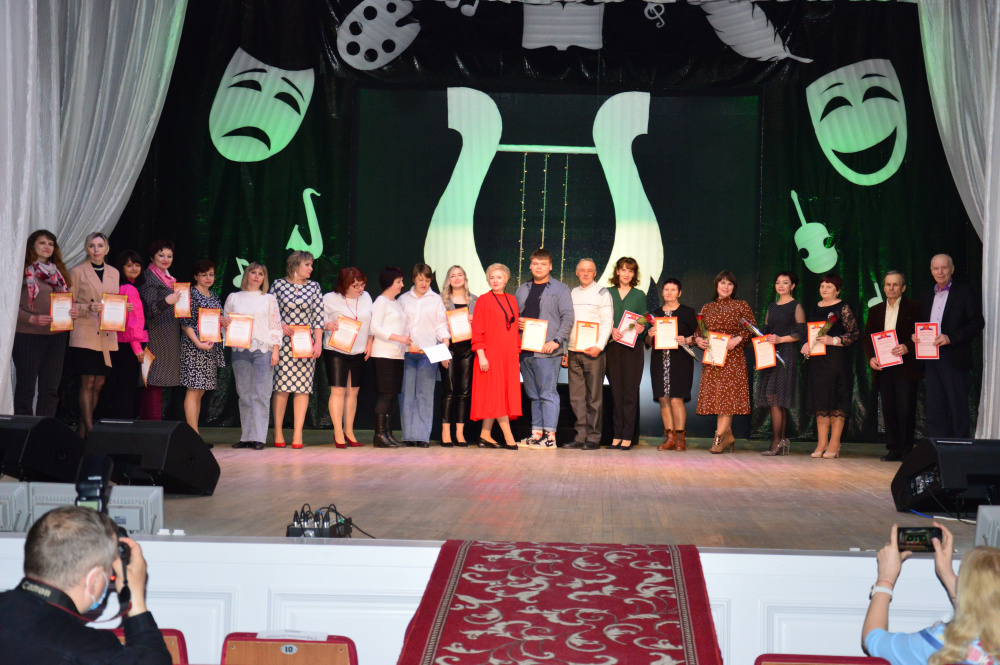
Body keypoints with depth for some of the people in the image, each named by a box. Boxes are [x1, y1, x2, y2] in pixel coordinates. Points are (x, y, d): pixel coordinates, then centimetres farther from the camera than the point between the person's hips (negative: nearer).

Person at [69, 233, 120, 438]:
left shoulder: (114, 273, 14)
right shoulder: (78, 272, 1)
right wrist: (89, 308, -18)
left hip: (107, 336, 5)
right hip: (85, 334, -5)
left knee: (99, 383, 5)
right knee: (88, 382, -8)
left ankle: (82, 428, 15)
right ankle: (89, 429, -6)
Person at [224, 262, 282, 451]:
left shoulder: (269, 299, 12)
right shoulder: (233, 298, 15)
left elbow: (276, 326, 7)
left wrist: (275, 350, -2)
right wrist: (226, 324, -7)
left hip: (263, 350, -2)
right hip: (240, 350, 2)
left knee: (261, 395, -7)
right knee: (244, 395, 2)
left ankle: (258, 437, -7)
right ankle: (246, 436, 7)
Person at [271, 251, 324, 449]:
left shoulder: (314, 287, 9)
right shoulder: (278, 285, 5)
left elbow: (318, 316, 4)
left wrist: (318, 342, -4)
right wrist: (280, 325, -10)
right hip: (283, 341, -1)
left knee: (303, 386, -2)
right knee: (281, 385, -3)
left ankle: (298, 433, 1)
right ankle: (278, 432, 5)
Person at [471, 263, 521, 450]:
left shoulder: (512, 300, 13)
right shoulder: (484, 300, -3)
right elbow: (477, 330, -6)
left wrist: (517, 353, 11)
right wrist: (481, 356, -14)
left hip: (509, 356, 6)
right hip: (490, 355, -6)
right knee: (496, 394, -6)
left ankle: (485, 436, 12)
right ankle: (509, 439, -7)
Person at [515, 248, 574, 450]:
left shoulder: (560, 289, 2)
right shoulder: (521, 290, 18)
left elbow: (568, 318, -5)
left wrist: (556, 341, -15)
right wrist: (517, 322, 0)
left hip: (547, 350, -6)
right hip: (525, 350, 6)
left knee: (548, 393, -7)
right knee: (533, 395, 10)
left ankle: (550, 436, -6)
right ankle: (536, 433, 15)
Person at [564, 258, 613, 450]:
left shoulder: (602, 293, 3)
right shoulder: (572, 294, 18)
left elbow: (608, 321, -4)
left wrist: (599, 346, -16)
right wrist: (564, 349, 13)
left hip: (593, 351, -5)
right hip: (573, 351, 5)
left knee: (594, 397, -4)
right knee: (576, 397, 3)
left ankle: (593, 438, -1)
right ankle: (581, 436, 7)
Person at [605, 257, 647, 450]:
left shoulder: (639, 295, 11)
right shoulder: (608, 294, 11)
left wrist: (641, 328, -10)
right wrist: (611, 330, -10)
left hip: (633, 348, -1)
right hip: (612, 346, 1)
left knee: (630, 392, -5)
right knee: (616, 391, 1)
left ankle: (627, 436, -5)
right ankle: (617, 434, 5)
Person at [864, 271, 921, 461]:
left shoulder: (913, 307, 3)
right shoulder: (875, 310, 15)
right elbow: (868, 338, 12)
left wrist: (907, 347, -20)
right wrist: (871, 358, -5)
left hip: (905, 367, -4)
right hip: (882, 367, 4)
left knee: (906, 409, -5)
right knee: (888, 410, 5)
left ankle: (906, 451, 2)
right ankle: (893, 449, 11)